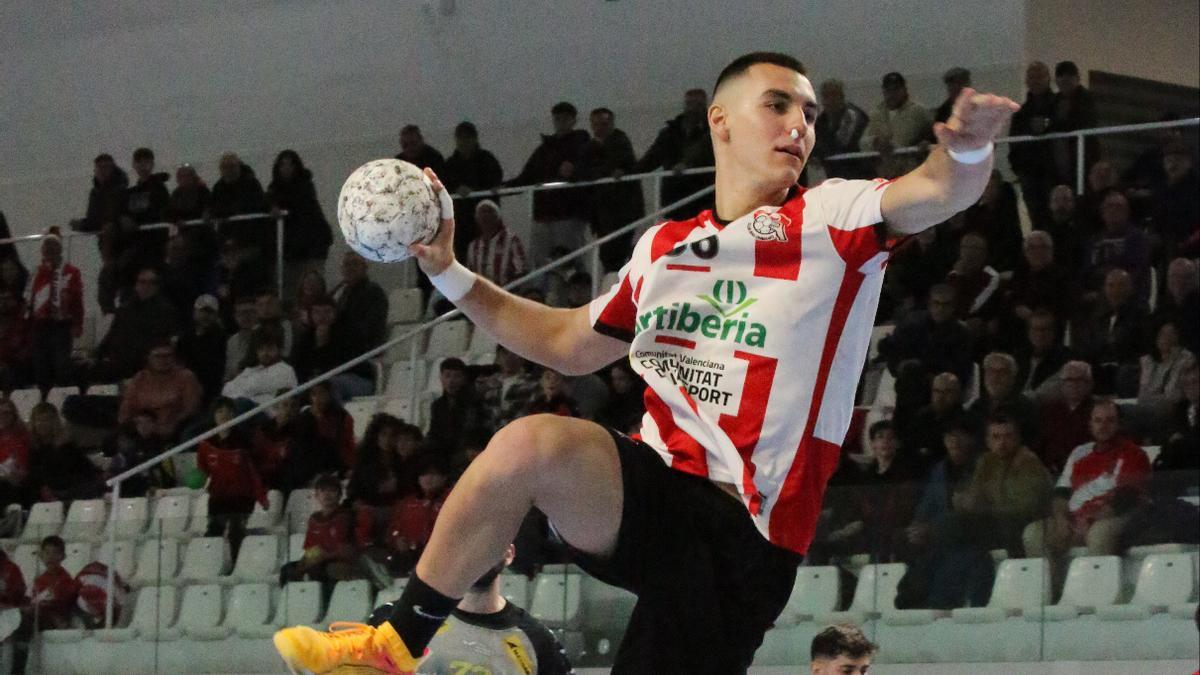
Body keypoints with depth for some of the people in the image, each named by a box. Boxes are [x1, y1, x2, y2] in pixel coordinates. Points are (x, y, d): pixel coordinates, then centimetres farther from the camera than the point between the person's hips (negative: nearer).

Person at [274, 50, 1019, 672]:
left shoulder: (834, 219, 2)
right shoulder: (665, 248, 17)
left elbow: (938, 193, -17)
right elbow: (569, 343, 31)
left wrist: (967, 151, -41)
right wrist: (450, 275, 27)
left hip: (746, 537, -3)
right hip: (658, 500, 3)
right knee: (537, 441, -26)